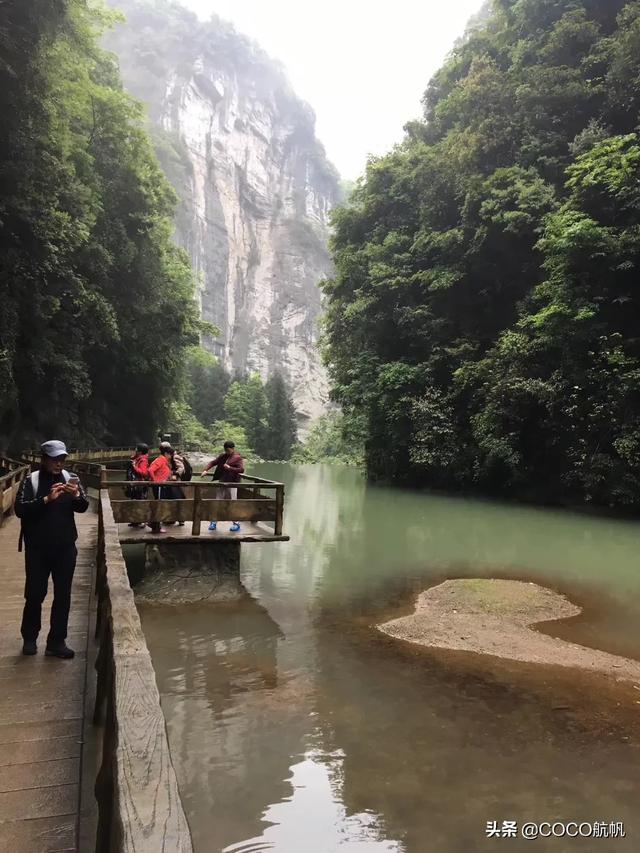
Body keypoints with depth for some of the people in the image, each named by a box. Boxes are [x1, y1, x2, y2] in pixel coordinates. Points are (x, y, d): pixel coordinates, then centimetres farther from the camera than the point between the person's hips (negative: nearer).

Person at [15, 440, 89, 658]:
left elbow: (83, 508, -1)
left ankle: (57, 642, 17)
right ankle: (29, 638, 28)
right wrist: (46, 499, -28)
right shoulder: (30, 481, -6)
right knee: (34, 594, 7)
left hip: (65, 548, 2)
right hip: (37, 549, -2)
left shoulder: (70, 479, 1)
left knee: (63, 595, 6)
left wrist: (77, 496, -23)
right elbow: (20, 509, -16)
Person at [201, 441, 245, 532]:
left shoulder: (237, 458, -7)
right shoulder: (222, 456, 10)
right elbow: (213, 462, 12)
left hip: (232, 483, -6)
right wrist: (206, 470, -4)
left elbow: (241, 470, -15)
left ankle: (236, 523, 6)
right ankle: (214, 522, 18)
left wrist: (229, 468, -19)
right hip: (222, 482, 6)